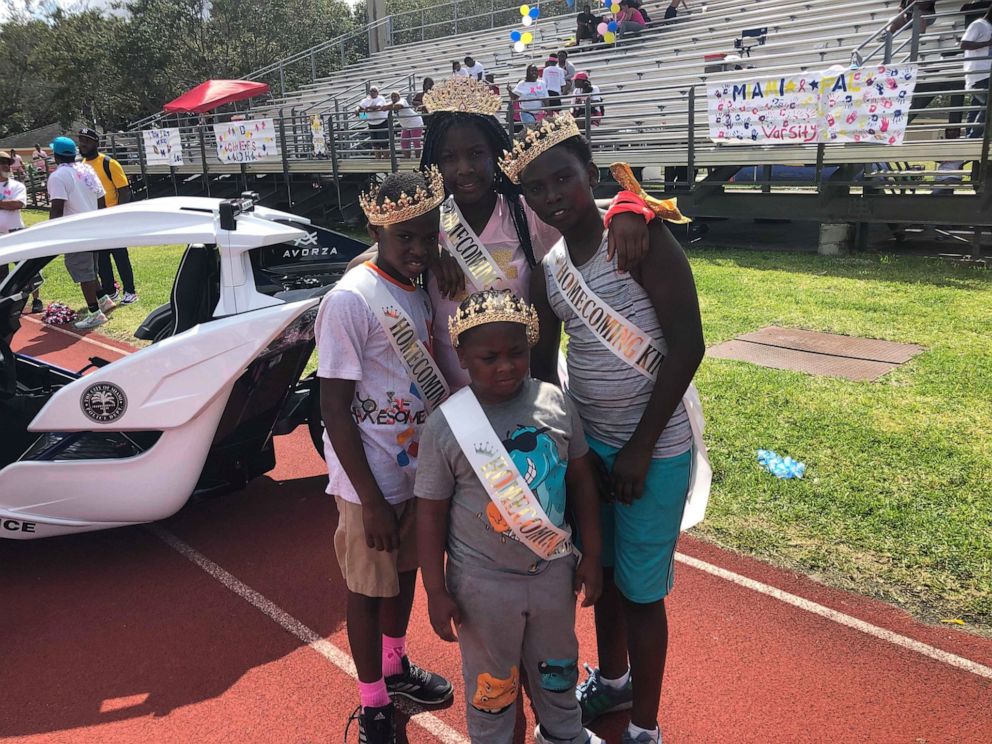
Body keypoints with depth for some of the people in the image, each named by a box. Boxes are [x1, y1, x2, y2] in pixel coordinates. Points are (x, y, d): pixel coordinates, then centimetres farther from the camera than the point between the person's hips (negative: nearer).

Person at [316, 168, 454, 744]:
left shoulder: (424, 292, 2)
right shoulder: (350, 300, -20)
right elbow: (334, 407, -19)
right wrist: (370, 500, -18)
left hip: (421, 471, 7)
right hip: (372, 480, -7)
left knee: (406, 571, 23)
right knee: (370, 588, 10)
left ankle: (396, 666, 46)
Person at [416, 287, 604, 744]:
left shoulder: (555, 402, -9)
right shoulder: (447, 425, -17)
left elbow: (581, 480, 2)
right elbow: (431, 513, -10)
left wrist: (591, 555, 4)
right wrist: (436, 592, -8)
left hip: (554, 568, 4)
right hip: (484, 583, -3)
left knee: (557, 666, 26)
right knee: (492, 680, 17)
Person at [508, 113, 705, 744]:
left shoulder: (639, 235, -17)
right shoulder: (547, 273, 2)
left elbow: (687, 347, -19)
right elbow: (542, 366, 10)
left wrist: (640, 447, -16)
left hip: (654, 448, -6)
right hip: (587, 442, 6)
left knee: (640, 589, 6)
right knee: (600, 570, 21)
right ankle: (612, 679, 47)